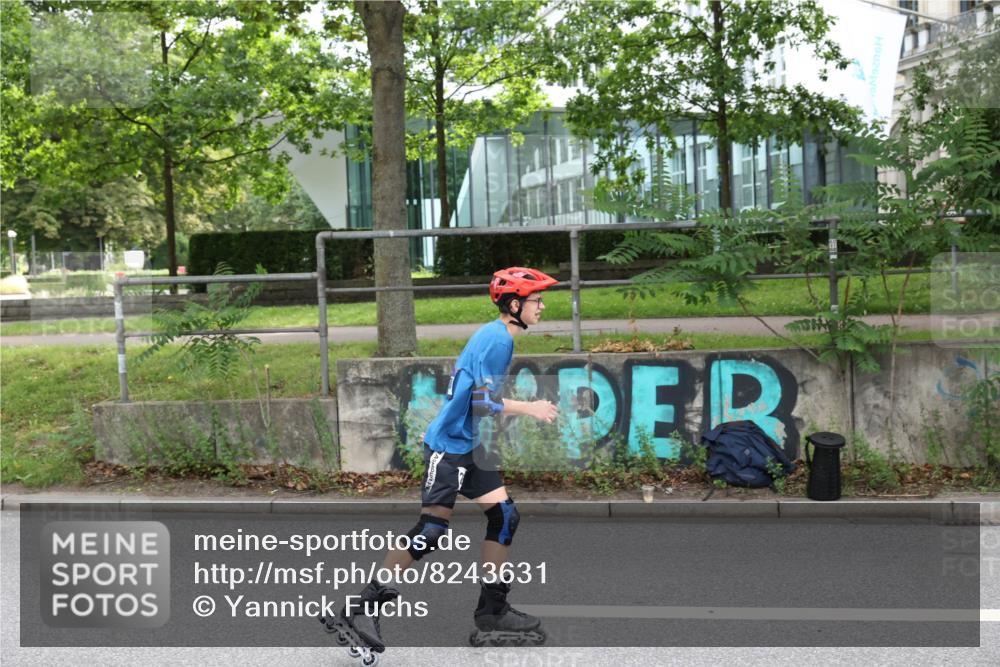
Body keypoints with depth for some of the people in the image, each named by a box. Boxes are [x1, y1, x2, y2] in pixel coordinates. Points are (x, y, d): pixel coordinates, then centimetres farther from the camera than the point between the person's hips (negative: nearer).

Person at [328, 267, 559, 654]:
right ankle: (366, 604, 1)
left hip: (467, 446, 10)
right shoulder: (497, 338, -17)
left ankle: (492, 611, 14)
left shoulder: (495, 336, 13)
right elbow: (483, 404, -22)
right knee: (431, 530, -9)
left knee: (504, 516, 7)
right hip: (449, 446, -10)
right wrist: (529, 409, -11)